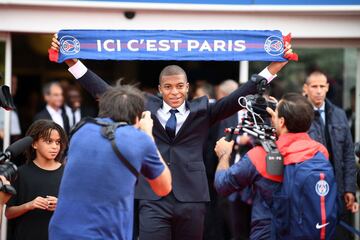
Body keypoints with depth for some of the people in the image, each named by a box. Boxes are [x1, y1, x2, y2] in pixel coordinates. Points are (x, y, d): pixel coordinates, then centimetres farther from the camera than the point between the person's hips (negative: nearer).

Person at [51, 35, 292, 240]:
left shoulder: (201, 110, 8)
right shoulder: (145, 108, 8)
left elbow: (236, 99, -1)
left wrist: (272, 69, -12)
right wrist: (73, 63, -2)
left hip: (191, 199, 1)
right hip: (154, 200, -1)